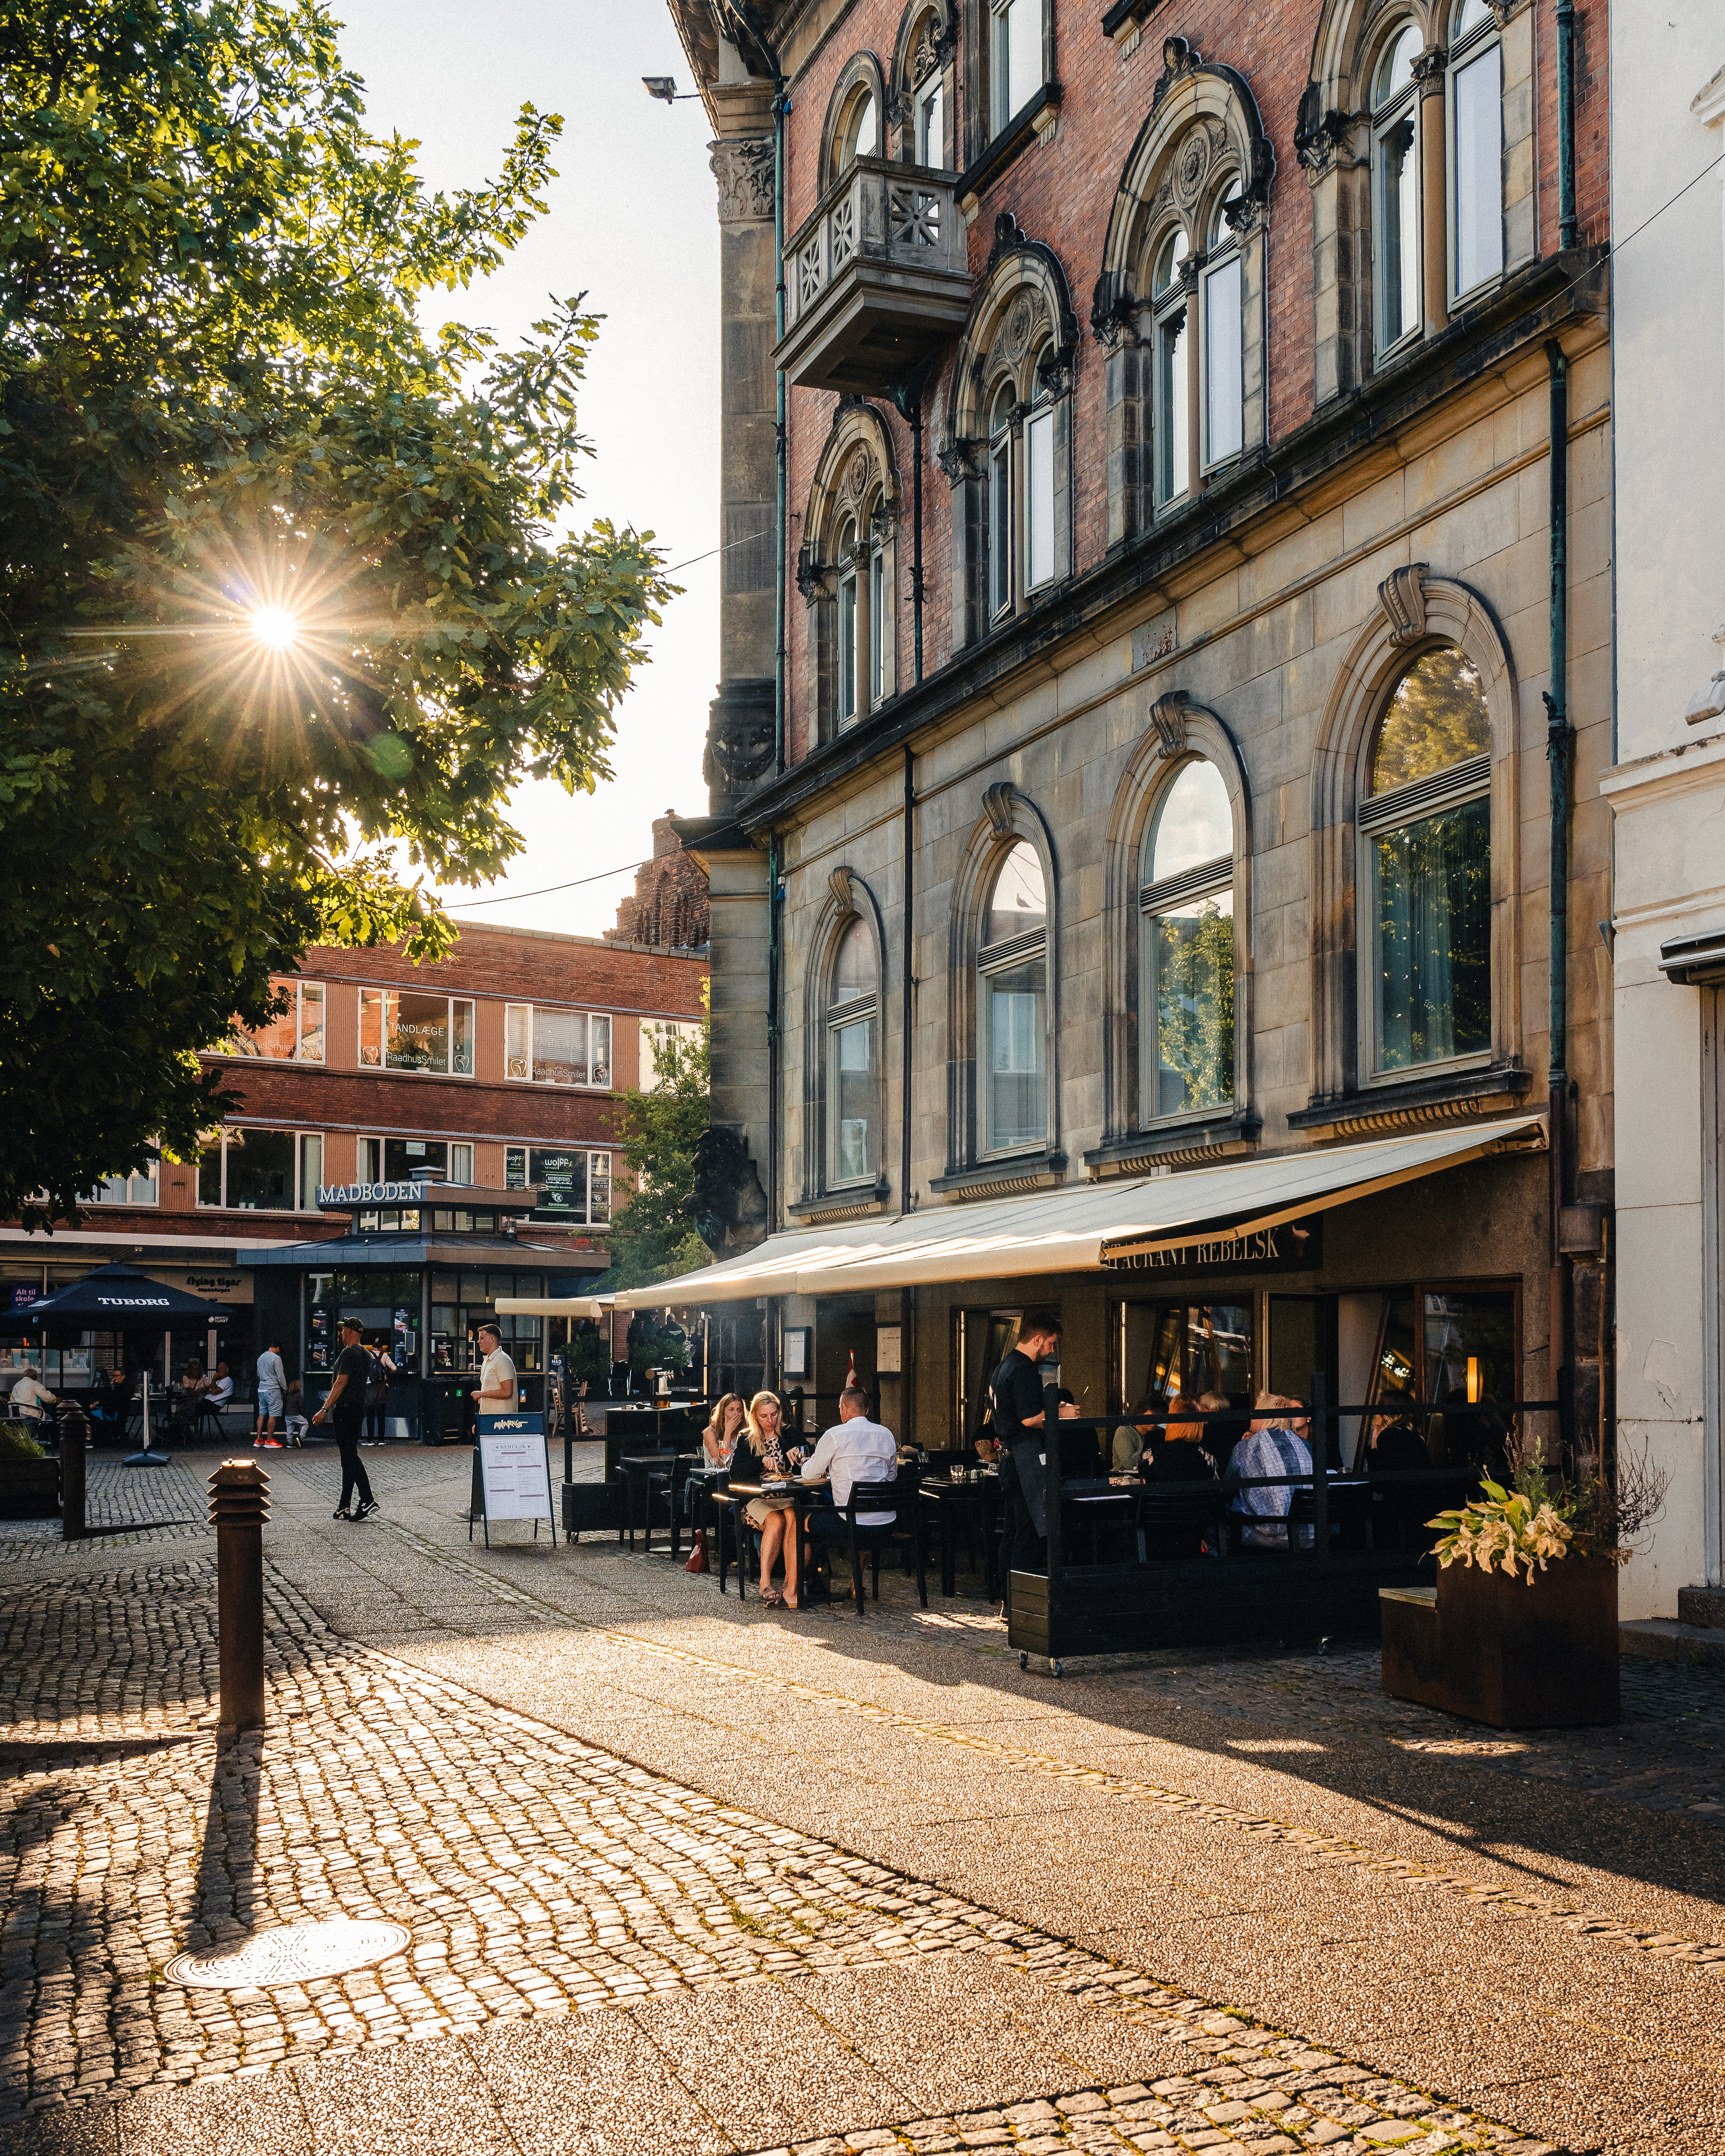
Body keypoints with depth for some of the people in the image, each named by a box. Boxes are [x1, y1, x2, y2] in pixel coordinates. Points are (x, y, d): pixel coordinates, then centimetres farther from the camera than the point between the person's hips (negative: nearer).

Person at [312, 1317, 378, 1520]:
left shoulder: (349, 1353, -13)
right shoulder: (365, 1354, 16)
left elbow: (341, 1383, -18)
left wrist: (325, 1409, -18)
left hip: (346, 1409, -9)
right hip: (359, 1408, 9)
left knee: (350, 1457, -10)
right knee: (349, 1457, 10)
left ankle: (367, 1500, -18)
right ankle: (344, 1507, 13)